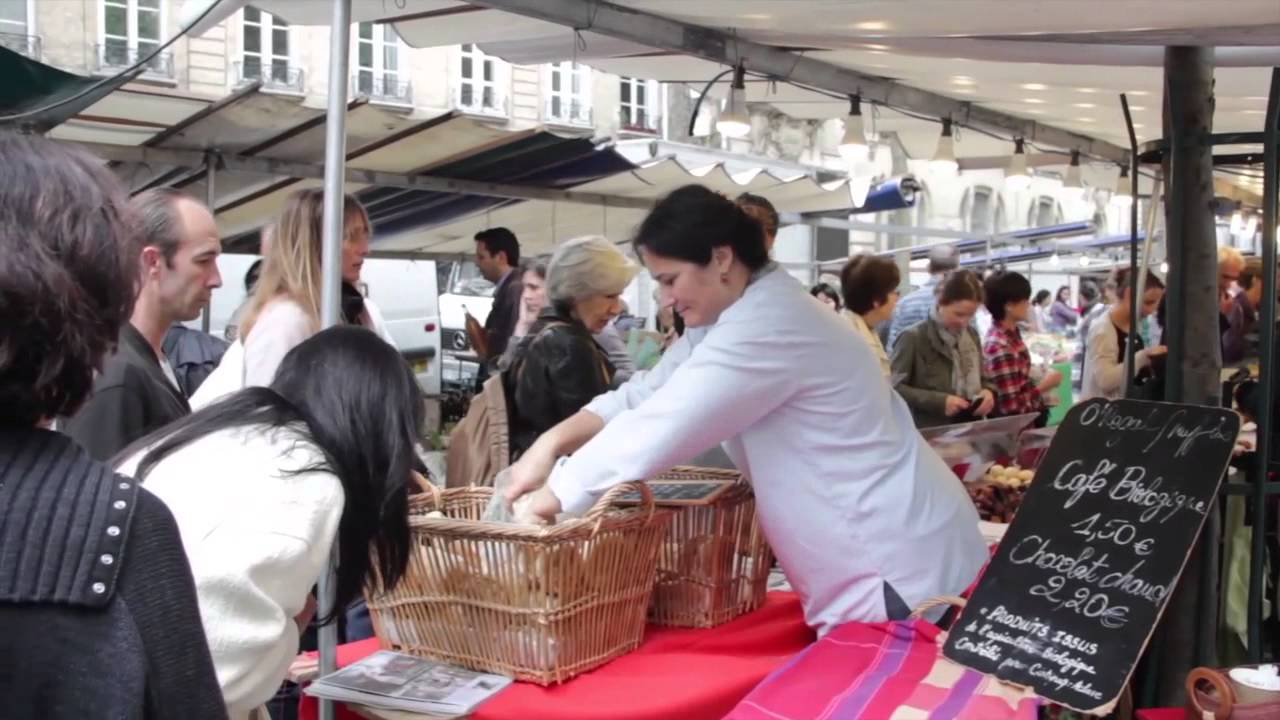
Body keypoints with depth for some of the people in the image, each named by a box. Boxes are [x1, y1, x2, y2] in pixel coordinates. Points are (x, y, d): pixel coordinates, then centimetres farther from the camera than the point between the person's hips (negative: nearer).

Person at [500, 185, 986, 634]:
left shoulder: (767, 328, -23)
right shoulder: (732, 319, 10)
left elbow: (658, 430, -25)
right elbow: (644, 397, 7)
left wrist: (550, 498, -16)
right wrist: (551, 443, -8)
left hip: (903, 570, -9)